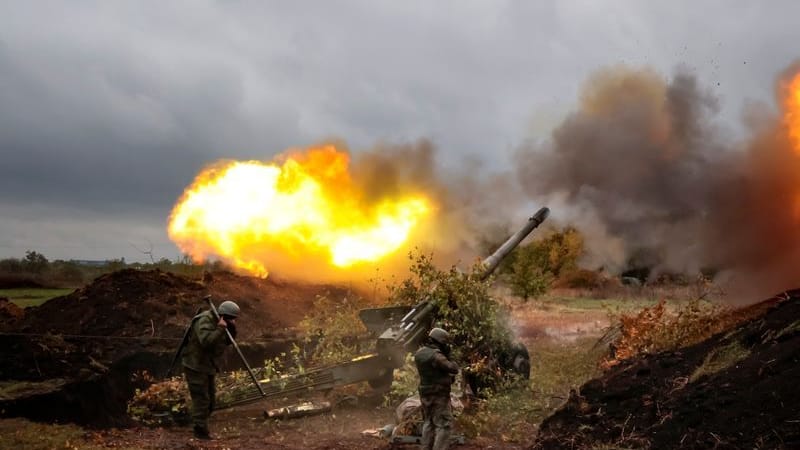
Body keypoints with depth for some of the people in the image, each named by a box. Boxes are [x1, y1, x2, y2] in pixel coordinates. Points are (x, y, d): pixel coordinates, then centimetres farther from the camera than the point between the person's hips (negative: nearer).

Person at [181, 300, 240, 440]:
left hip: (207, 366, 10)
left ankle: (201, 427, 29)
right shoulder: (204, 321, -22)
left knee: (210, 398, 16)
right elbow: (206, 341, -36)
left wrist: (232, 328, -7)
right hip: (195, 366, -10)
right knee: (201, 399, -7)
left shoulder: (217, 322, 6)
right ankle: (201, 431, 3)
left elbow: (229, 341, 9)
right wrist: (220, 329, -31)